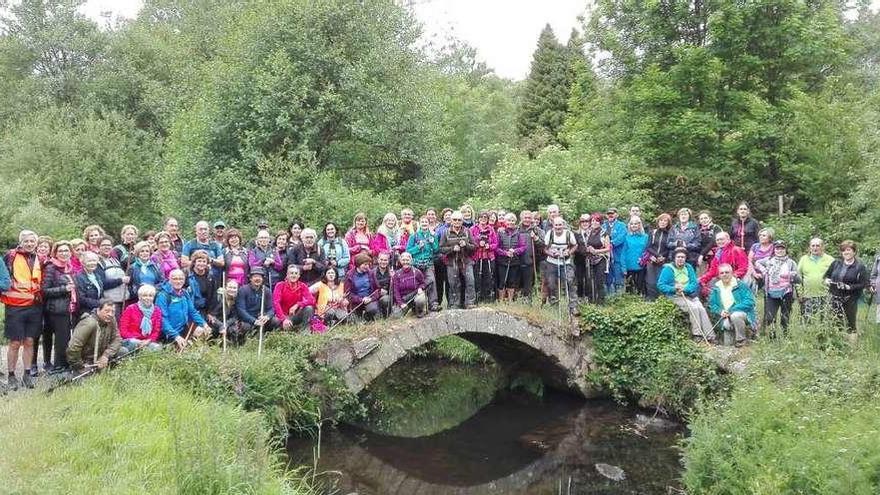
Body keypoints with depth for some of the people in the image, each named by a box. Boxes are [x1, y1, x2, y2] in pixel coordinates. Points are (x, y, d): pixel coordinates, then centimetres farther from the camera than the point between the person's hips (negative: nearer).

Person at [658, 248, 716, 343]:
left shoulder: (688, 267, 13)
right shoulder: (668, 269, 0)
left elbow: (695, 283, 3)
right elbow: (660, 285, -6)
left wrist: (685, 289, -17)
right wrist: (673, 288, -22)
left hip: (690, 295, 4)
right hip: (676, 296, -4)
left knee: (701, 308, -21)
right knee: (693, 308, -27)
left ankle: (710, 337, -23)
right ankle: (697, 335, -22)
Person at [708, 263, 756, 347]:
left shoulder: (740, 285, -4)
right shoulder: (716, 288, 8)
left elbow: (750, 301, -13)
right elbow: (712, 305, 9)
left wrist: (732, 310, -21)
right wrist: (720, 311, -14)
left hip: (743, 313, -3)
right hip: (726, 317, 3)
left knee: (735, 316, -34)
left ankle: (741, 339, -12)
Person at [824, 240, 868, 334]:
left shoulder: (860, 267, -4)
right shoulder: (836, 263, 8)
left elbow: (864, 284, -9)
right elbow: (827, 274, 21)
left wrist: (849, 287, -22)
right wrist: (826, 279, -2)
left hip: (850, 300, -4)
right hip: (835, 298, 4)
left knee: (850, 324, 2)